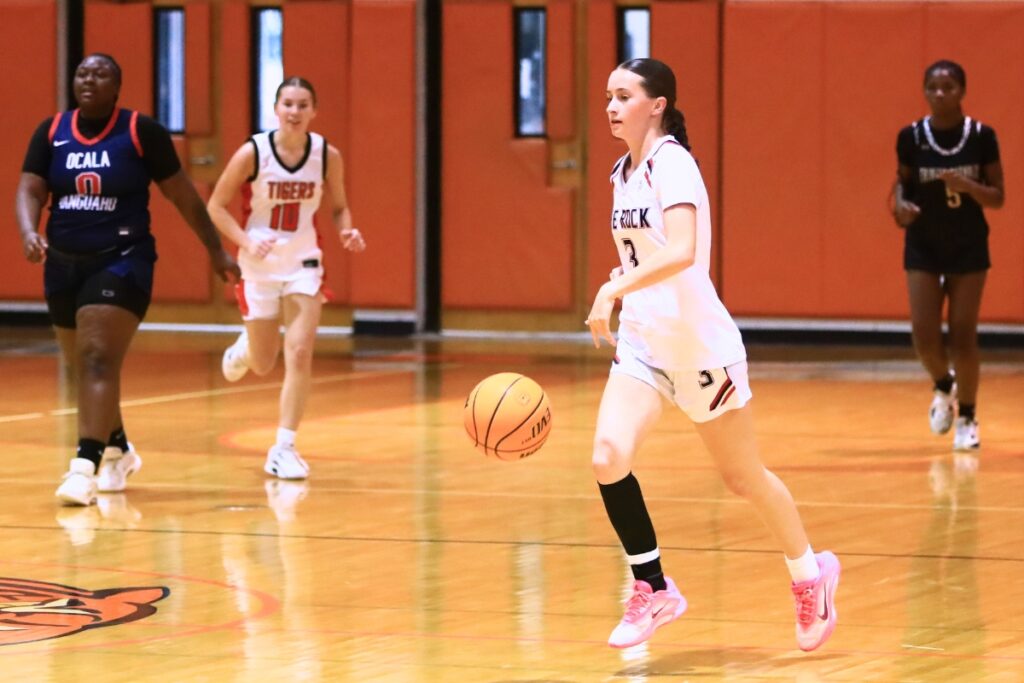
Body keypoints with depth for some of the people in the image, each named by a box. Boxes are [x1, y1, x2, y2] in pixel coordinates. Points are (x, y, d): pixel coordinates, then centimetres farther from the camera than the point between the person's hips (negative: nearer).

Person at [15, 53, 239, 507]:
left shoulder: (142, 132, -6)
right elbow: (30, 190, -4)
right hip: (64, 265, 5)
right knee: (81, 368, 17)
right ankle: (117, 451, 39)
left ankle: (86, 465, -28)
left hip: (122, 262, -5)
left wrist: (215, 250, 5)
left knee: (99, 360, -20)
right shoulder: (51, 133, 3)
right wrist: (29, 233, -25)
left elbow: (182, 194, 1)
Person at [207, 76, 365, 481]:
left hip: (303, 264, 1)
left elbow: (339, 206, 7)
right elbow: (216, 206, -7)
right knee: (263, 365, 10)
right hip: (260, 265, -1)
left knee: (299, 354, -13)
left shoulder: (327, 155, -8)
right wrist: (247, 243, -22)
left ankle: (284, 448, -5)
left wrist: (347, 232, -15)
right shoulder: (252, 153, -15)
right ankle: (244, 348, 48)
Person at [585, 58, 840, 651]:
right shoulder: (624, 173, 9)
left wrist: (614, 290, -38)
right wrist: (617, 293, 10)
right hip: (642, 344, 7)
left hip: (700, 345, -6)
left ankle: (811, 573, 32)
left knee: (744, 477, 8)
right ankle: (654, 591, -2)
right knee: (609, 459, -16)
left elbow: (682, 251, -31)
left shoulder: (673, 164, -15)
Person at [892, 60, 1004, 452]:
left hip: (968, 247, -1)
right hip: (923, 247, 1)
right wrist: (901, 204, -15)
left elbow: (998, 198, -4)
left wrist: (967, 186, -24)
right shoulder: (911, 137, -6)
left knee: (963, 335, -1)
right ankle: (943, 387, 29)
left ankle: (967, 417, 17)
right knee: (923, 335, -5)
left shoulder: (981, 136, -8)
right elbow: (902, 182, 7)